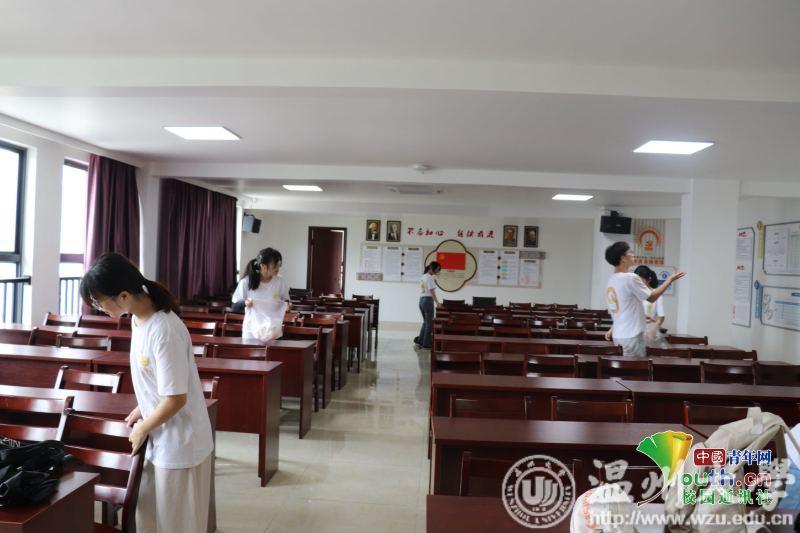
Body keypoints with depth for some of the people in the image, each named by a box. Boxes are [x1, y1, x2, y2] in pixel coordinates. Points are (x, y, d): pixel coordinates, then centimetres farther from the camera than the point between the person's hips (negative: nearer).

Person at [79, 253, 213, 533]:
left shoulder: (163, 331, -29)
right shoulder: (138, 318, 0)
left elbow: (176, 398, -24)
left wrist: (142, 428, -10)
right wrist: (142, 409, 12)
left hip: (179, 444, -8)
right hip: (161, 439, 9)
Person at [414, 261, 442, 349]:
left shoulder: (424, 276, 14)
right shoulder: (430, 277, -14)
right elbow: (432, 292, -19)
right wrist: (437, 303, -21)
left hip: (421, 300, 9)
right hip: (428, 300, -9)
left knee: (425, 322, 17)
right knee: (429, 323, 1)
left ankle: (419, 341, 15)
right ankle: (426, 344, 6)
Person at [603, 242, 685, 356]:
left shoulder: (611, 280, 8)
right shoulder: (630, 278, -18)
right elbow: (652, 297, -7)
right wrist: (670, 280, 3)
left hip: (618, 335, 9)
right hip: (631, 336, -8)